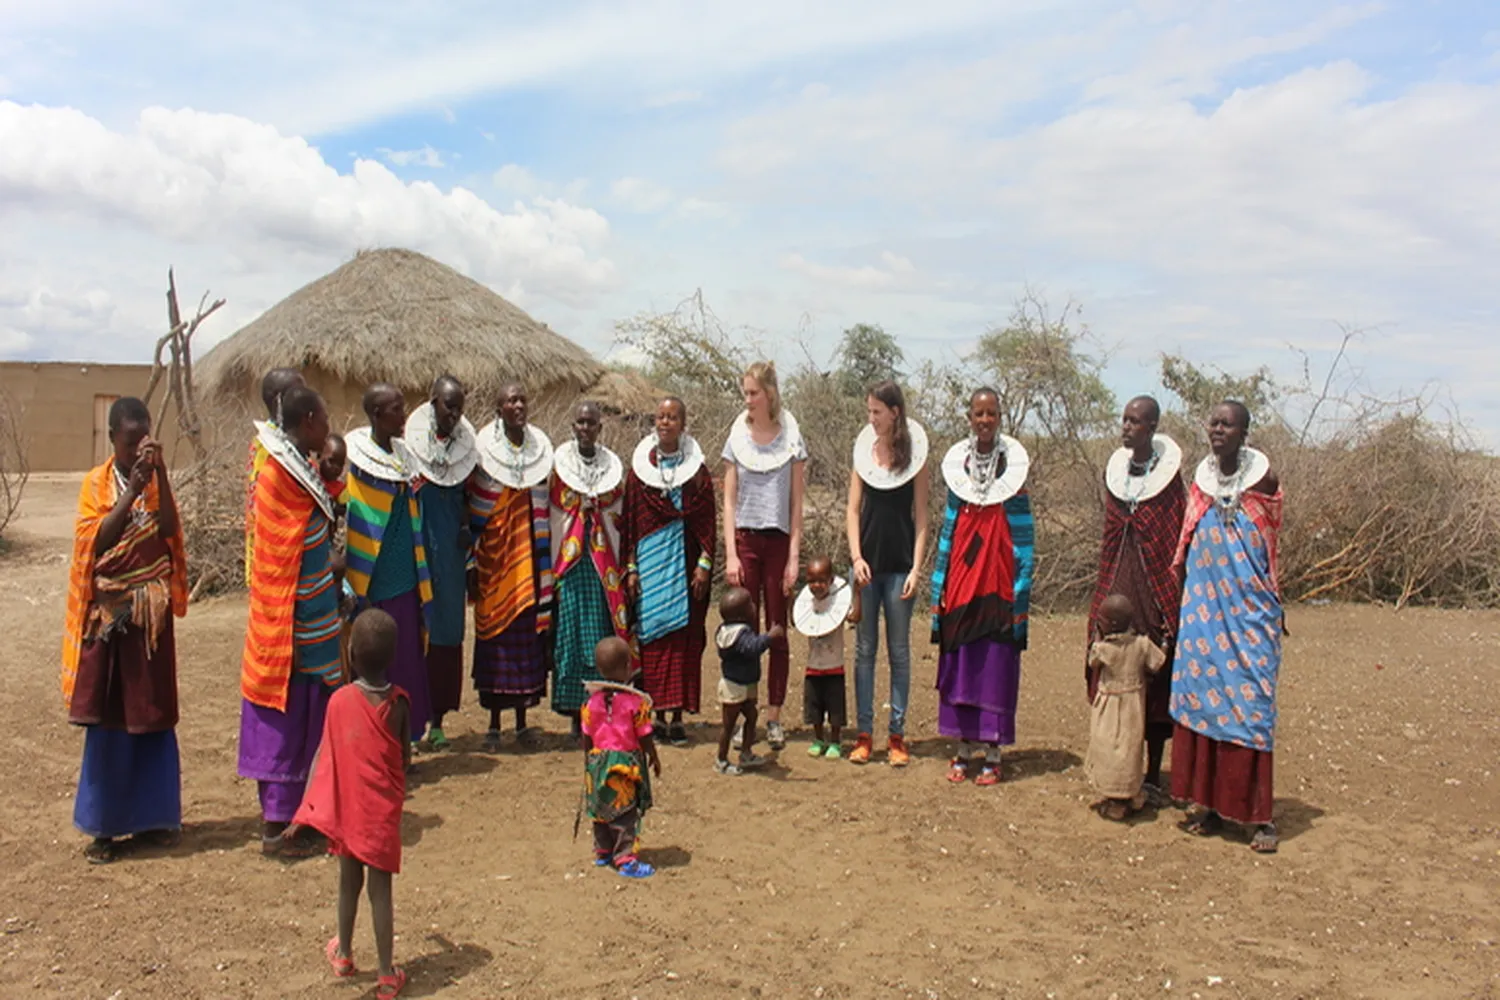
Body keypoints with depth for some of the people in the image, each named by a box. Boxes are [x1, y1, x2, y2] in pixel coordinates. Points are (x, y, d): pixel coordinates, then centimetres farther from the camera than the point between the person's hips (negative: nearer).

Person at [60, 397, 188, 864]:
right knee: (107, 720, 1)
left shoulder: (156, 481, 6)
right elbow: (97, 540, -11)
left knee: (152, 716, 6)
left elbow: (168, 529, -11)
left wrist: (159, 474, -18)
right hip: (108, 614, -1)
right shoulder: (97, 483, 2)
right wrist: (131, 490, -17)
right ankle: (104, 825, 13)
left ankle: (148, 817, 18)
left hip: (151, 613, 2)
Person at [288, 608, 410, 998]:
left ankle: (343, 955, 39)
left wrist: (307, 810, -2)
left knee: (349, 882, 19)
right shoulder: (399, 701, -11)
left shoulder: (340, 700, -12)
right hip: (384, 811, -1)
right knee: (380, 889, 7)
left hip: (346, 809, 1)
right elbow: (405, 759, -1)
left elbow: (323, 757, -8)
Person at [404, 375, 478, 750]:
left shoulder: (467, 445, 6)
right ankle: (413, 720, 6)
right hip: (418, 543, -3)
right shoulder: (412, 443, -4)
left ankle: (438, 718, 15)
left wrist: (467, 533, 1)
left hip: (451, 549, 3)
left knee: (448, 628, 5)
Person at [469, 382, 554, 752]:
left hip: (530, 558, 3)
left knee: (529, 633, 6)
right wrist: (472, 563, -7)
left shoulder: (540, 448, 7)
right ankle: (494, 724, 12)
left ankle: (522, 721, 18)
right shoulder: (483, 450, -3)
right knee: (495, 633, 1)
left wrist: (546, 564, 9)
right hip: (495, 558, -3)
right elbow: (473, 511, -3)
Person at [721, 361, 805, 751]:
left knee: (778, 632, 4)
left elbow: (797, 502, 2)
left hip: (778, 542, -1)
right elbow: (728, 501, 5)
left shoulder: (791, 438, 2)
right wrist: (730, 554, -4)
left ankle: (774, 717, 13)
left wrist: (794, 557, -4)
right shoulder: (738, 438, 5)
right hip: (745, 540, 1)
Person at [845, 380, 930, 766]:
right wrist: (856, 557, -6)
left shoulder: (915, 455, 0)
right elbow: (853, 510, 6)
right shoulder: (863, 451, 6)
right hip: (867, 564, 2)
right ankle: (864, 734, 12)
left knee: (899, 651, 4)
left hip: (900, 567, -2)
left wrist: (916, 568, -9)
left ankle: (897, 736, 11)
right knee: (864, 650, 6)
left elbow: (921, 517, -1)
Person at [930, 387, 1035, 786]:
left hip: (998, 587, -3)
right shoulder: (957, 466, 8)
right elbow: (948, 533, 11)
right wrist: (938, 593, 8)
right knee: (959, 666, 7)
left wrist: (1021, 596, -9)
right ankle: (963, 751, 19)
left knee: (997, 667, 2)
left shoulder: (1012, 468, -2)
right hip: (960, 585, 3)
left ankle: (993, 756, 12)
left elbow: (1023, 540, -3)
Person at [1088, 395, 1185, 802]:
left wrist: (1174, 607, -11)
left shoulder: (1169, 478, -6)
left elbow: (1180, 547, -6)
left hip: (1155, 591, -4)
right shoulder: (1115, 472, 8)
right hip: (1118, 586, 4)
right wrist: (1101, 607, 10)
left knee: (1156, 681, 3)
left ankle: (1153, 776, 14)